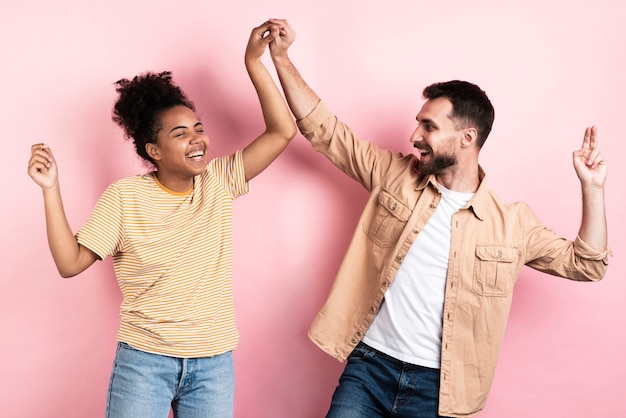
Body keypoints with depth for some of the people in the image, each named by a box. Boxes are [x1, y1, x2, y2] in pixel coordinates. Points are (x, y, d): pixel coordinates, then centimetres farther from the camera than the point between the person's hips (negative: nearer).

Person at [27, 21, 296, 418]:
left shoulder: (219, 182, 0)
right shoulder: (124, 196, -7)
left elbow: (283, 130, -5)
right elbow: (70, 262, -8)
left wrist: (254, 60, -11)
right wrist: (51, 188, -16)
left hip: (214, 362, 2)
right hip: (144, 361, -2)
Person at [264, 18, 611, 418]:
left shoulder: (512, 221, 1)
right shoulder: (394, 176, 3)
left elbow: (584, 264, 6)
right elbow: (322, 128, 5)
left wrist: (592, 187, -6)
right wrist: (282, 57, -2)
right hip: (369, 366, 1)